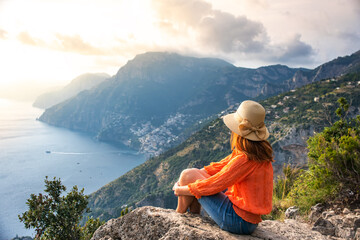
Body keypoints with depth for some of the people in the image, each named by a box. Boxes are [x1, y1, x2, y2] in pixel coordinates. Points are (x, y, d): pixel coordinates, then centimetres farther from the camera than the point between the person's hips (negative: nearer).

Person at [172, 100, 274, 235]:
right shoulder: (259, 152, 3)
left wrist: (182, 189, -4)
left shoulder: (245, 159, -27)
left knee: (188, 175, -7)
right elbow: (221, 166, 10)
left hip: (239, 221, -9)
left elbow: (214, 185, -20)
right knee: (195, 175, 14)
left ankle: (179, 215, 18)